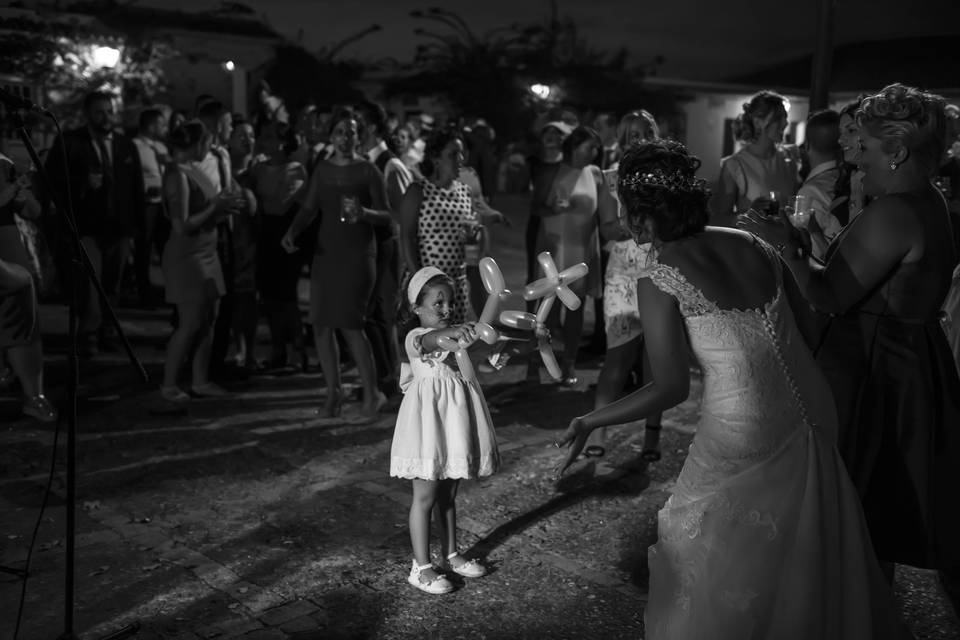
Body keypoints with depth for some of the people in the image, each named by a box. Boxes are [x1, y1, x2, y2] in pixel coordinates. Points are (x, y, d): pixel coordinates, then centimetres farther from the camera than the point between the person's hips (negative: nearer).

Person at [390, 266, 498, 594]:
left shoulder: (458, 332, 8)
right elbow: (429, 340, -37)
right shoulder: (415, 337, -14)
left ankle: (450, 555, 31)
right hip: (430, 417, -7)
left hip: (455, 420, 7)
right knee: (425, 496, 1)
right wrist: (452, 332, -56)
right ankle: (421, 567, 11)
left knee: (448, 494, 18)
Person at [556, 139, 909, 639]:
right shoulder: (752, 245, 4)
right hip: (810, 413, 6)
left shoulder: (658, 279, -12)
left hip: (744, 435, -6)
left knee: (702, 550, 16)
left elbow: (671, 388, -15)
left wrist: (588, 422, -8)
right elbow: (807, 332, 7)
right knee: (811, 552, 25)